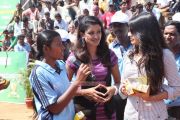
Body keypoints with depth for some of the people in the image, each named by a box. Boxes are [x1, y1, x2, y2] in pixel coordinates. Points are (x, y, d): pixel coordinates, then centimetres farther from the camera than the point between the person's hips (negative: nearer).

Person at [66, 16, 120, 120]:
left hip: (107, 111, 2)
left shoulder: (109, 55, -1)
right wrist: (85, 92, -18)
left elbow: (119, 82, 8)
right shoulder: (74, 58, -8)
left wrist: (113, 89, -13)